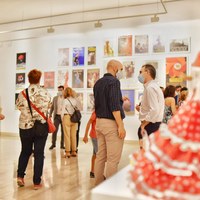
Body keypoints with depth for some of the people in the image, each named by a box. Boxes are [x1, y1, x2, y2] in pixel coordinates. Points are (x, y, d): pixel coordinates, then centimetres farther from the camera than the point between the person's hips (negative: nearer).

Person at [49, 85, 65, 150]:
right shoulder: (55, 98, 9)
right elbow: (52, 107, 12)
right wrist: (50, 114, 1)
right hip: (57, 116, 1)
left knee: (63, 131, 4)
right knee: (55, 130, -3)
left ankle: (62, 145, 12)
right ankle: (53, 144, 7)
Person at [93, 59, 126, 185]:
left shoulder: (98, 83, 14)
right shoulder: (114, 81, -12)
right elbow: (114, 106, -19)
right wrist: (120, 126, -18)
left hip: (99, 121, 9)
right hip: (111, 123, -9)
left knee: (101, 156, 14)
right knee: (113, 159, -2)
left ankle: (99, 184, 22)